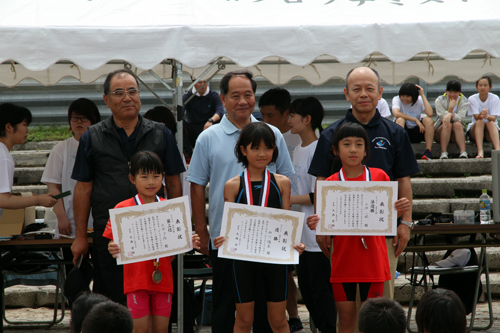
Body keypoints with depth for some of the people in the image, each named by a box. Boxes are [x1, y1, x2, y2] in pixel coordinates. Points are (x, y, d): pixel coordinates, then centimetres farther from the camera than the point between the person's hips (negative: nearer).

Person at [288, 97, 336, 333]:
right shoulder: (298, 150, 13)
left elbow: (318, 196, -18)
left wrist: (288, 199, -15)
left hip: (317, 233, -10)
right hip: (301, 234, 10)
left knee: (320, 289, -4)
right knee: (306, 289, 14)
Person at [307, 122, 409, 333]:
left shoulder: (379, 177, 2)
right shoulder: (330, 183, 2)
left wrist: (400, 210, -11)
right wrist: (316, 225, -16)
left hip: (373, 259, 0)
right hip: (343, 260, 1)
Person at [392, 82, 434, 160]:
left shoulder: (419, 100, -5)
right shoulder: (396, 99, -10)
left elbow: (430, 114, -25)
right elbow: (396, 113, -33)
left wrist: (423, 95, -20)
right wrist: (415, 120, -32)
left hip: (417, 132, 2)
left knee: (428, 120, -25)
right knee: (400, 120, -32)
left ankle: (428, 150, -24)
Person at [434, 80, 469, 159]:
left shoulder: (464, 101, 0)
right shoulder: (439, 100, -3)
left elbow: (460, 118, -18)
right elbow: (444, 118, -15)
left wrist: (450, 115, -39)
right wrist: (451, 108, -28)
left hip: (456, 135, 1)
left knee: (457, 124, -32)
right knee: (447, 124, -33)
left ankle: (463, 152, -46)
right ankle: (443, 153, -41)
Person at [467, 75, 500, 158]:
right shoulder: (472, 99, -5)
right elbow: (476, 117, -17)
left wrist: (487, 116, -41)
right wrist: (481, 115, -43)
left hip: (491, 130, 0)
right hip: (474, 131, 0)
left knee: (490, 123, -31)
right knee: (480, 121, -31)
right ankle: (480, 151, -48)